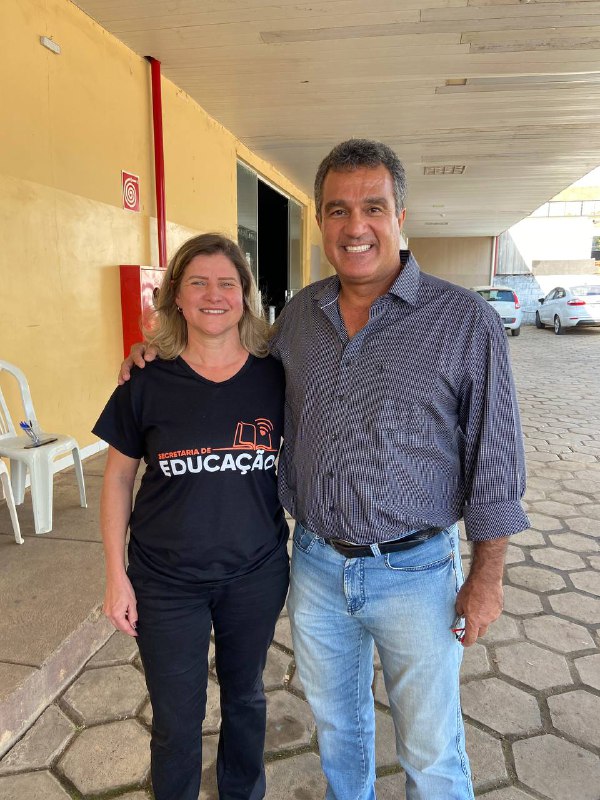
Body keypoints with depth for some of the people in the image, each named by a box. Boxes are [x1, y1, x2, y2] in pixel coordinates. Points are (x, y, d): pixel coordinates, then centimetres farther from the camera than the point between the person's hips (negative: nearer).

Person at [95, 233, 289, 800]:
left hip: (257, 573, 2)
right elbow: (118, 477, -2)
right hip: (166, 580, -1)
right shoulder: (148, 380, -10)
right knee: (176, 717, 15)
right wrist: (116, 575, -3)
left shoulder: (274, 374, -8)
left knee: (244, 694, 23)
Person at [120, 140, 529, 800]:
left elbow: (494, 457, -9)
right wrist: (160, 351, 6)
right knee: (336, 721, 27)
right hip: (316, 565, 4)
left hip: (415, 572, -4)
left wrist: (487, 576, -8)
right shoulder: (298, 315, 0)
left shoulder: (466, 321, -13)